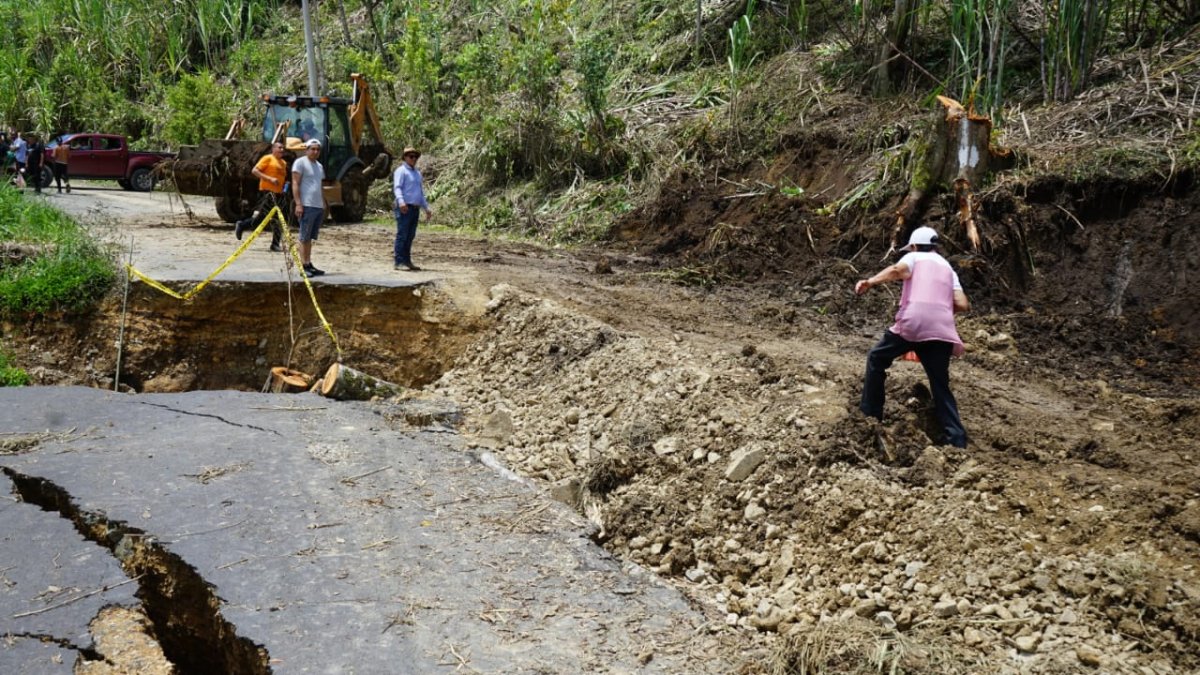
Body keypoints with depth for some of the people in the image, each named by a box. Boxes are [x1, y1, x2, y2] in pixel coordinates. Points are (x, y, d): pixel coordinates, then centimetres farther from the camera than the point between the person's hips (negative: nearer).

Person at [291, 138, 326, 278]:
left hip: (319, 206, 8)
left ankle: (309, 264, 13)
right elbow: (295, 184, -10)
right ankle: (304, 266, -7)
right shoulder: (300, 163, -4)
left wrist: (324, 204, 20)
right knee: (304, 237, -7)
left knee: (311, 237, 10)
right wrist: (298, 204, -17)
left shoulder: (319, 166, 21)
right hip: (307, 206, -8)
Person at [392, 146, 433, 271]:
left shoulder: (417, 173, 23)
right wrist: (401, 201, -32)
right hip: (404, 208, -8)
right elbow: (397, 187, -16)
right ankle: (398, 262, -9)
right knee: (402, 235, -9)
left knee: (410, 236, 8)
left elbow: (421, 192, 29)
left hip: (415, 208, 8)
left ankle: (406, 261, 13)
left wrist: (427, 207, 24)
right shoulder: (401, 170, -3)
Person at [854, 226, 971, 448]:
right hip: (941, 330, 4)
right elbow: (962, 304, 15)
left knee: (877, 359, 20)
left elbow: (897, 270, -11)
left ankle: (870, 413, 21)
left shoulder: (914, 257, 16)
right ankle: (958, 440, 2)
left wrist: (870, 282, -19)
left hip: (912, 323, -4)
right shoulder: (947, 267, 28)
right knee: (941, 386, 11)